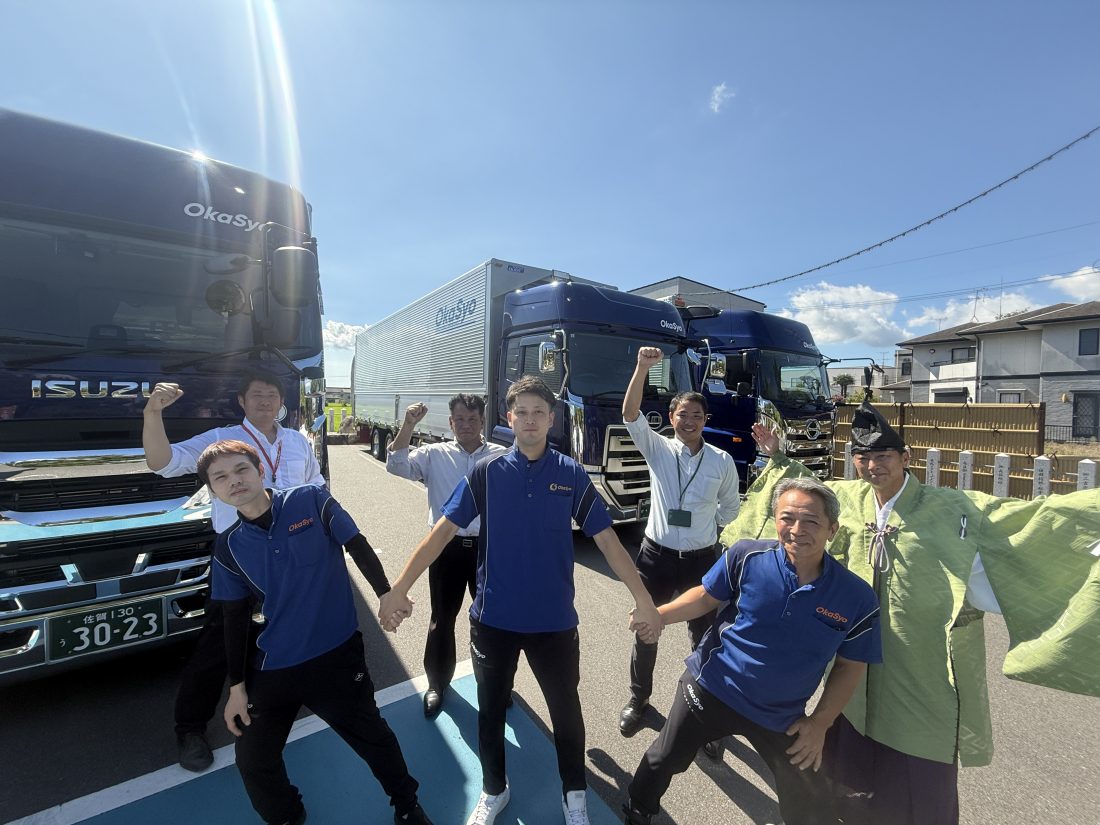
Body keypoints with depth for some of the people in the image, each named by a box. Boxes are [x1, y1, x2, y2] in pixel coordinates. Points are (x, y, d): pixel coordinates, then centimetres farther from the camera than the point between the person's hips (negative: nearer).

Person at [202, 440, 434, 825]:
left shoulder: (311, 500, -12)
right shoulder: (228, 547, -1)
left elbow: (359, 549, -8)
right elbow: (235, 619, 6)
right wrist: (236, 686, 7)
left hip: (338, 653, -3)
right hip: (272, 668, 3)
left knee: (371, 736, 12)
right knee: (253, 761, 12)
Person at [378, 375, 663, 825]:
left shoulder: (572, 475, -6)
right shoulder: (486, 472, -7)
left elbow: (606, 539, -4)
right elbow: (443, 531, -8)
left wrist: (642, 598, -8)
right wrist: (398, 588, -13)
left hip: (554, 619, 0)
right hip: (492, 618, 0)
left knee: (565, 708, 18)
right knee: (491, 708, 19)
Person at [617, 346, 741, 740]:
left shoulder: (722, 461, -3)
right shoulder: (657, 448, -6)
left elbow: (730, 505, 14)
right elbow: (630, 414, -22)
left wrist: (709, 525, 8)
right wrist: (642, 368, -32)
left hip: (701, 559, 1)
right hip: (656, 555, 0)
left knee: (703, 637, 14)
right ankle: (638, 698, 38)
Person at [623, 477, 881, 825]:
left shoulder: (856, 597, -15)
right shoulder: (746, 557, -20)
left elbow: (850, 666, -1)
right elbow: (706, 597, -6)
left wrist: (820, 723, -4)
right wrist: (658, 614, -21)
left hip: (780, 716, 1)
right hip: (710, 688, 0)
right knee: (665, 758, 16)